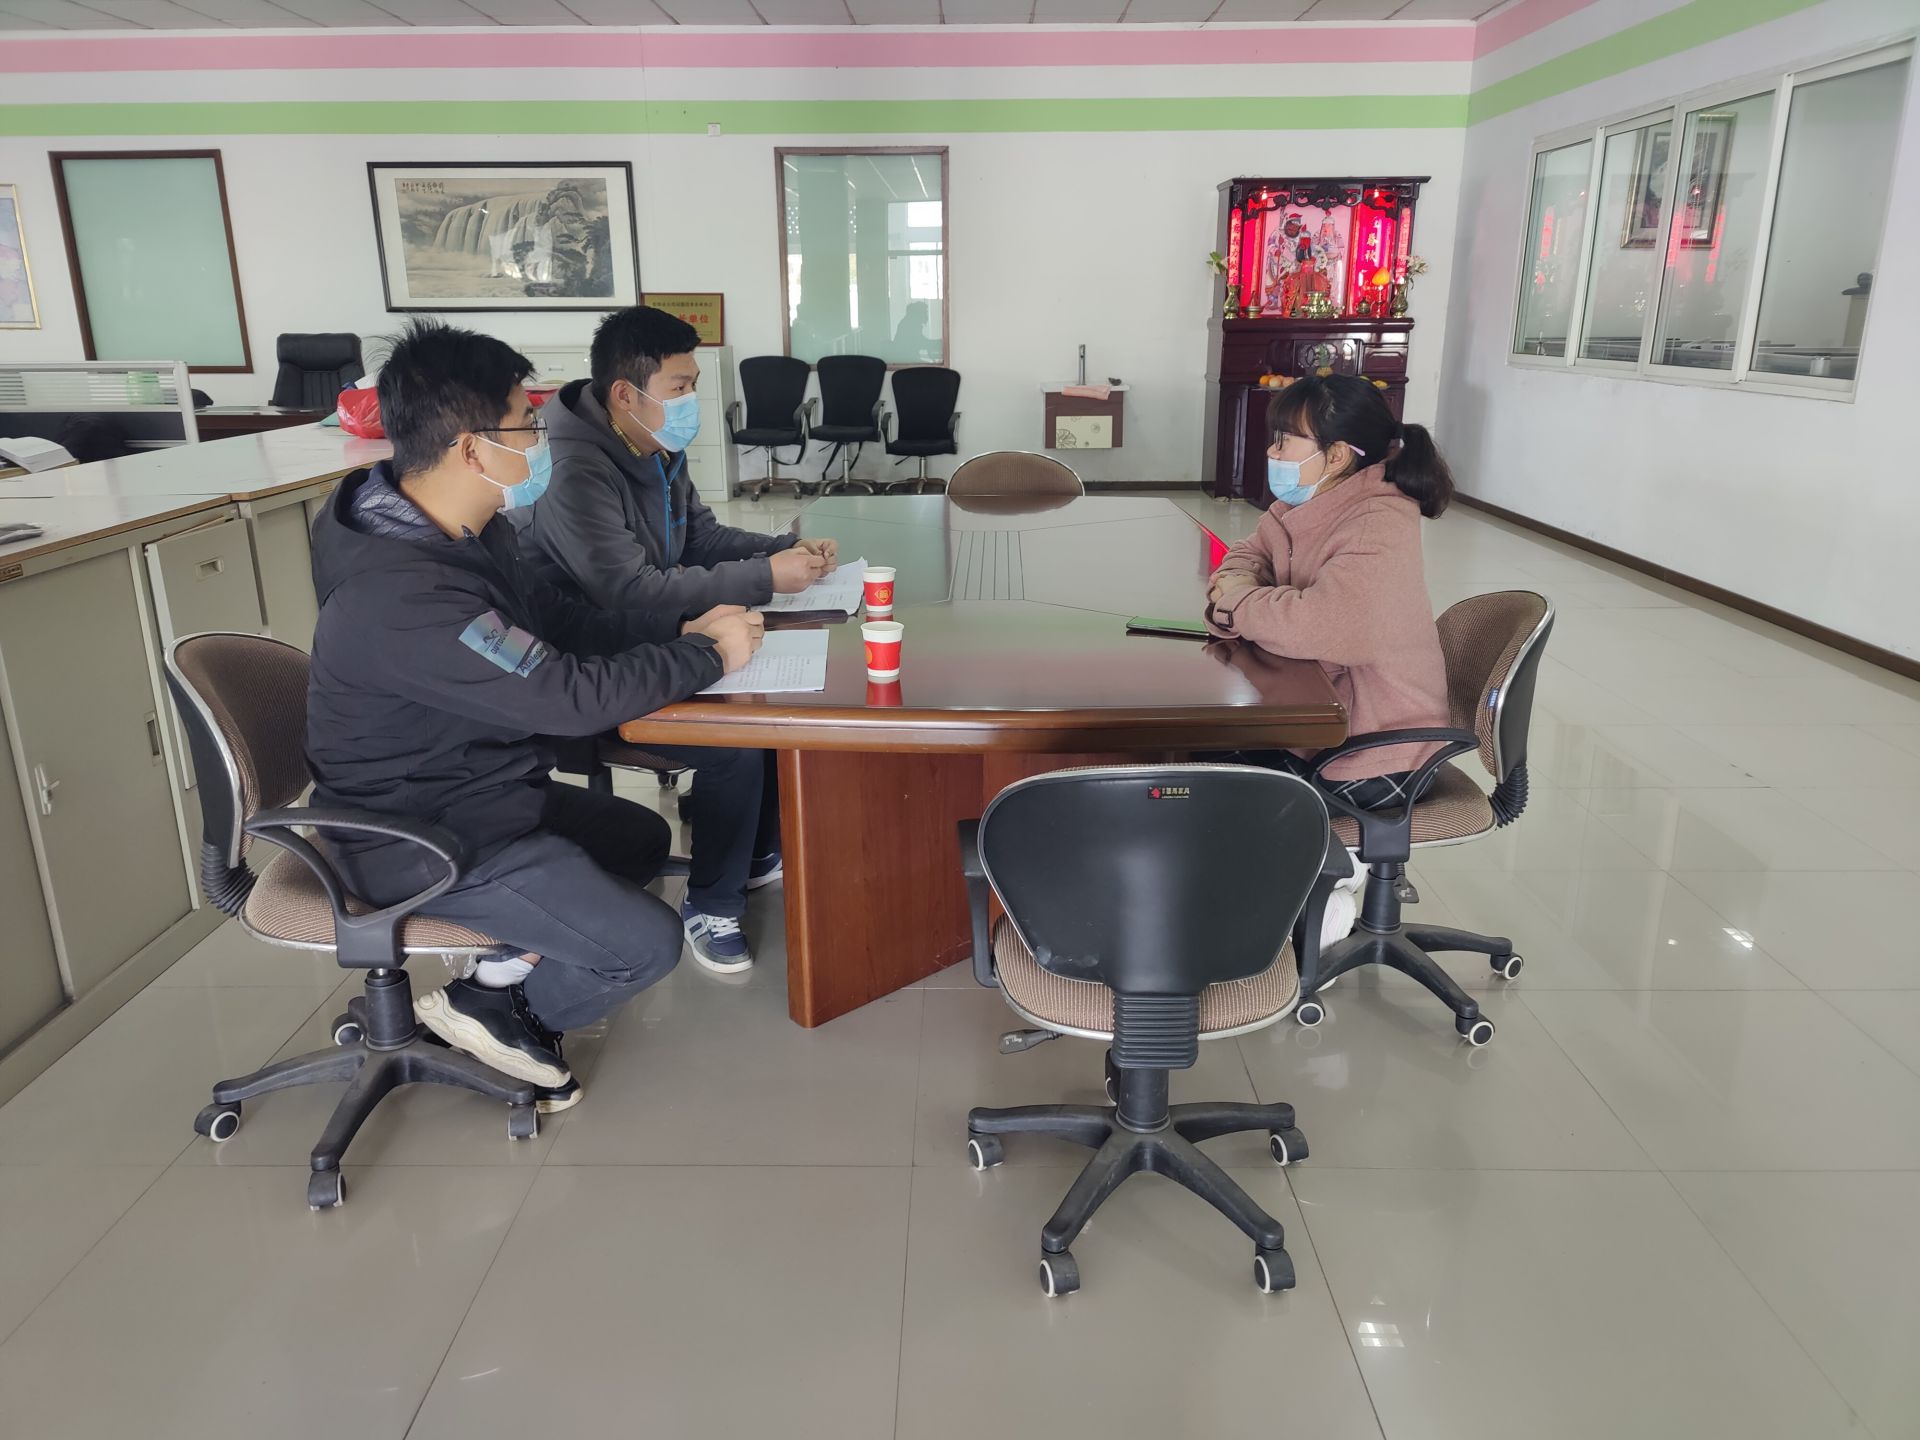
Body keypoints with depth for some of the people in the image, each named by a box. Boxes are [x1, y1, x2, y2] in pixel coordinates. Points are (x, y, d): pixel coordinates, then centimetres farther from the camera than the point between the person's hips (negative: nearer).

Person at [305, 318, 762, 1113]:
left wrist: (682, 629, -6)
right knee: (649, 943, -9)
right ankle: (489, 1010, 14)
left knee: (644, 837, 22)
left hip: (480, 787, 10)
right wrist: (709, 656, -17)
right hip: (425, 839, -10)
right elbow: (575, 695, -31)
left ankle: (512, 963, 16)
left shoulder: (468, 531, -3)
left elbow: (564, 621, 8)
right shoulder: (402, 596, -33)